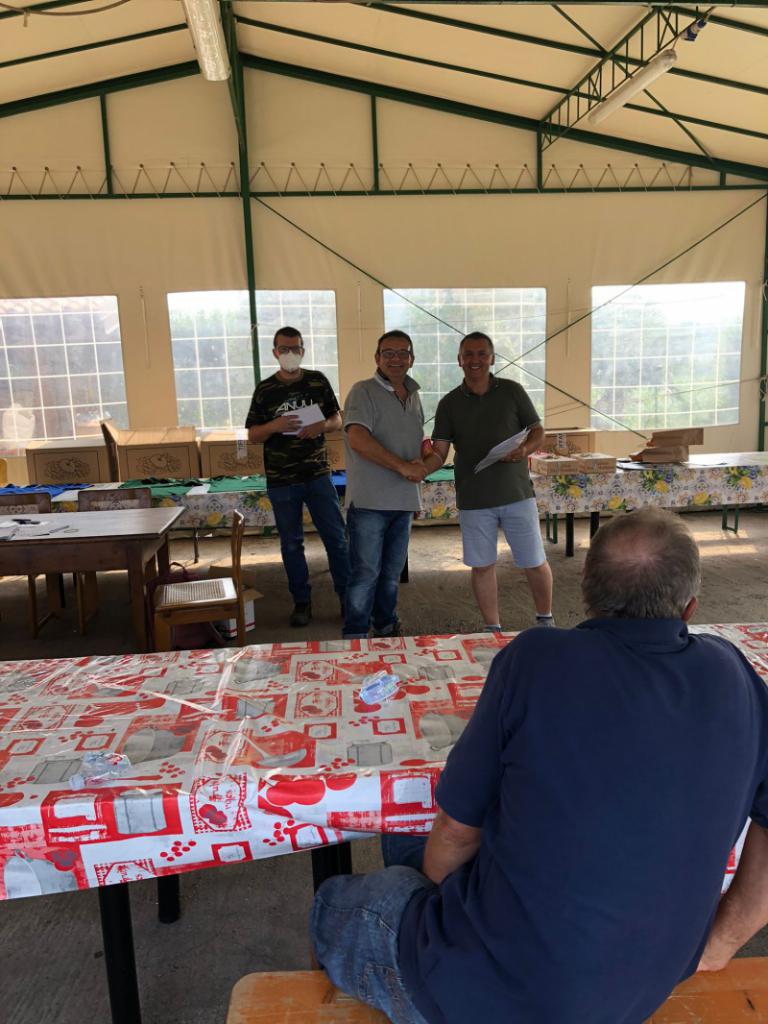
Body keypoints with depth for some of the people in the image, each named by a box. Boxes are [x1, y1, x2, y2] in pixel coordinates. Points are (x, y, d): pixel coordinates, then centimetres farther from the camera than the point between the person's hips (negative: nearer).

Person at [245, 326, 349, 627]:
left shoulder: (318, 381, 4)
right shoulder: (265, 390, 1)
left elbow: (338, 420, 9)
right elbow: (252, 435, 2)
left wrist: (323, 425, -14)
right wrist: (274, 426, -18)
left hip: (318, 475, 0)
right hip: (281, 481, 0)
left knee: (336, 537, 3)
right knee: (291, 544, 8)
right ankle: (302, 602, 21)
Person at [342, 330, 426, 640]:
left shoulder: (413, 396, 16)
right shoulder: (364, 391, -7)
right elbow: (358, 439, -20)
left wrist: (420, 463, 8)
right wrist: (403, 466, -20)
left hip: (403, 500, 7)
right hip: (369, 500, -7)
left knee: (392, 571, 16)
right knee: (365, 573, -3)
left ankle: (386, 628, 31)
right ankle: (354, 637, 8)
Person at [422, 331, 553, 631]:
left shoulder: (512, 391, 2)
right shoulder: (449, 403, 4)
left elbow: (538, 431, 6)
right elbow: (439, 451, -2)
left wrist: (525, 448, -17)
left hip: (517, 493, -1)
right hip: (473, 499, 1)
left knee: (535, 563, 5)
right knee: (482, 566, 8)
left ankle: (545, 621, 29)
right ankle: (493, 630, 24)